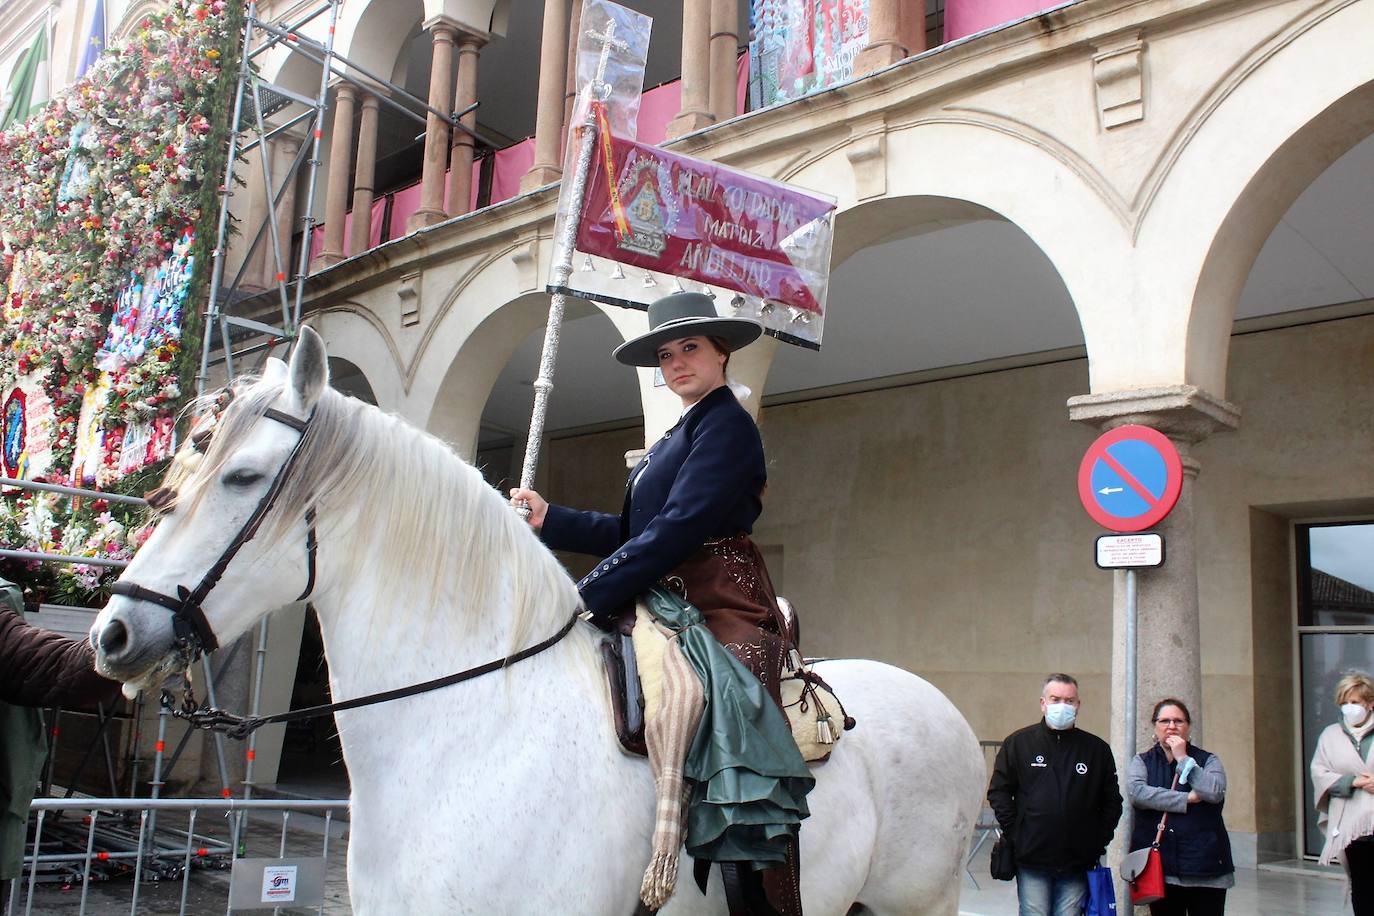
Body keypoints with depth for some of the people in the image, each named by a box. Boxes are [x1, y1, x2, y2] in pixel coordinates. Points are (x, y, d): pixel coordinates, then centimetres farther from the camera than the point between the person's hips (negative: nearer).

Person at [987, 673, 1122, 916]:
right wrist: (1014, 836, -3)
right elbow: (998, 792, 4)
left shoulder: (1097, 749, 8)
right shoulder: (1018, 743, 4)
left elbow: (1112, 802, 13)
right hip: (1031, 861, -1)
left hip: (1077, 864, 2)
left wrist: (1098, 841, 4)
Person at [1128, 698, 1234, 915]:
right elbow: (1136, 792, -13)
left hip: (1205, 865, -1)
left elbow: (1215, 792, -13)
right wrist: (1186, 799, -13)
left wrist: (1183, 759, -8)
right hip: (1160, 867, 1)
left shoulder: (1208, 760, 8)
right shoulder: (1141, 761, 9)